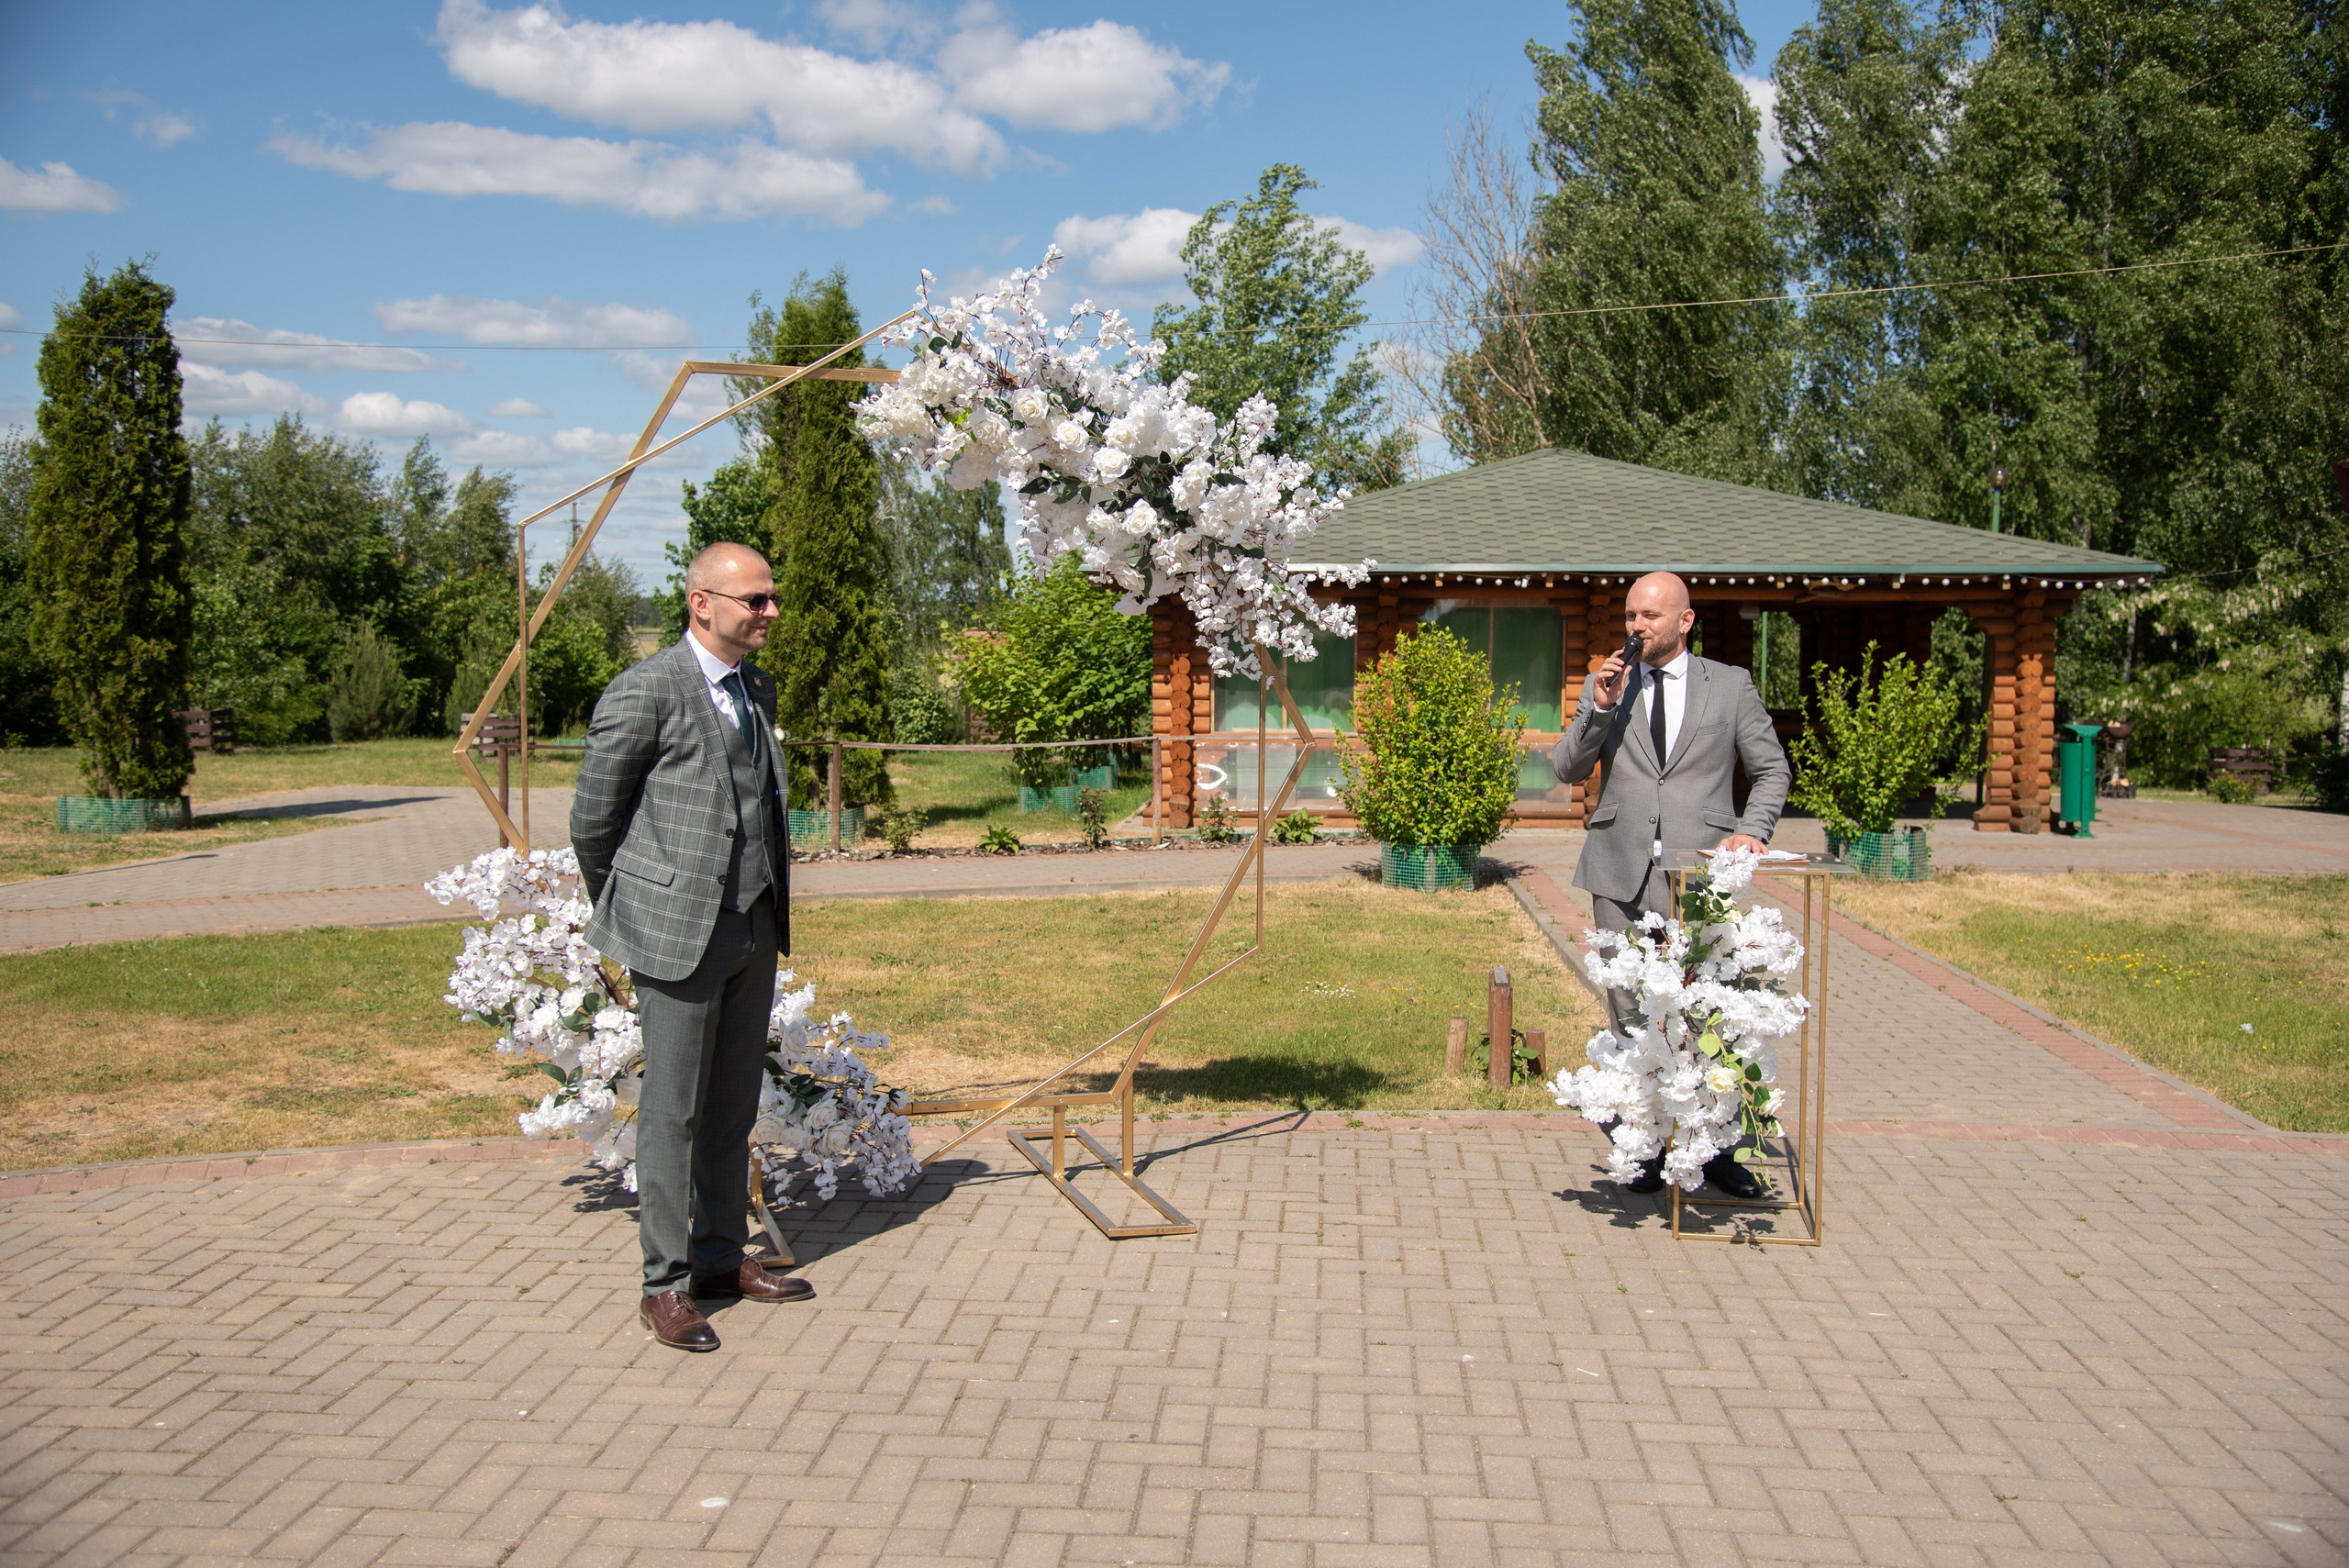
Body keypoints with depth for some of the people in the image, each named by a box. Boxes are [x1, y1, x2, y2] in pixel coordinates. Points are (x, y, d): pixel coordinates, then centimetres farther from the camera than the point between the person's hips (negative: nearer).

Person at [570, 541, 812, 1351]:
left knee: (734, 1106, 14)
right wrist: (622, 911, 6)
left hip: (755, 925, 7)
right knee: (673, 1112, 1)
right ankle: (666, 1284, 12)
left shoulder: (756, 688, 12)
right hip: (679, 930, -7)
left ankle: (723, 1257, 27)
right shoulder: (644, 693, -12)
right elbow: (592, 818, -5)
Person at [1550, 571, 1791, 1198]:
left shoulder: (1731, 685, 8)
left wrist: (1752, 830, -5)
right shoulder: (1606, 685, 11)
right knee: (1630, 1015, 5)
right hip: (1621, 873, 2)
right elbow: (1567, 769, 5)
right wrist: (1599, 707, -9)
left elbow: (1773, 769, 11)